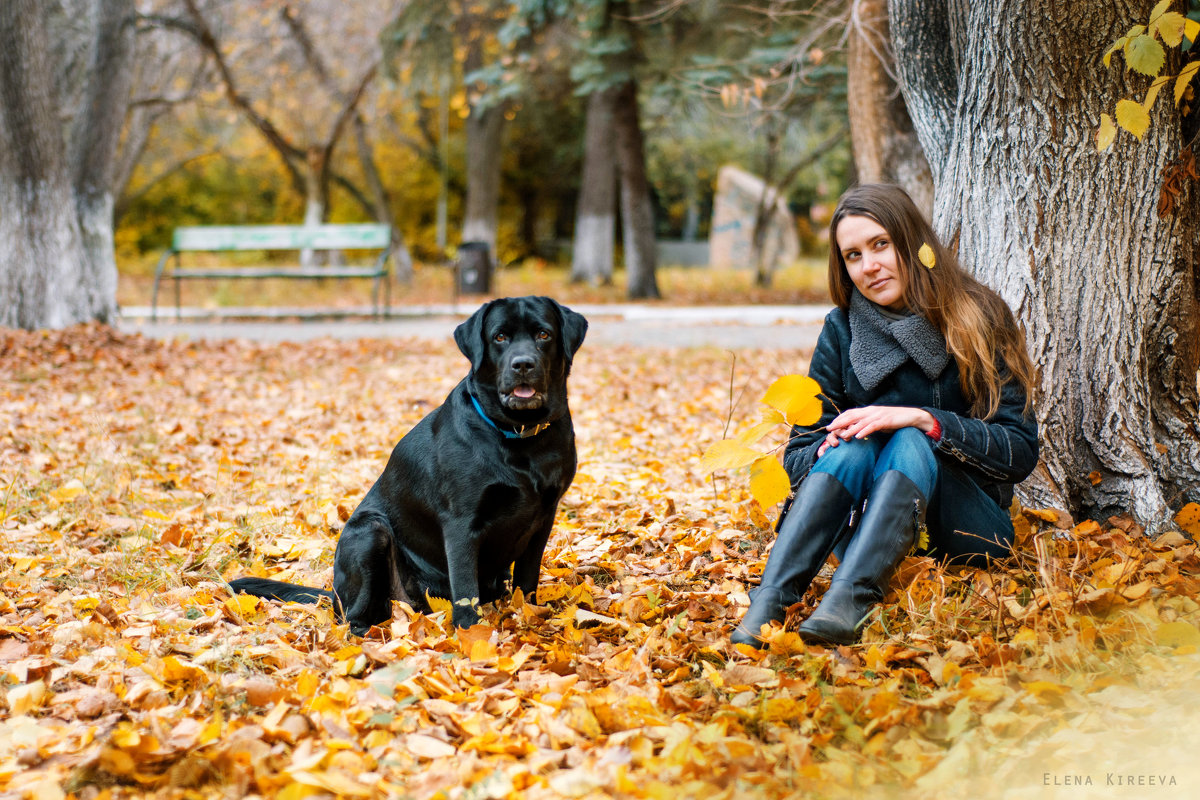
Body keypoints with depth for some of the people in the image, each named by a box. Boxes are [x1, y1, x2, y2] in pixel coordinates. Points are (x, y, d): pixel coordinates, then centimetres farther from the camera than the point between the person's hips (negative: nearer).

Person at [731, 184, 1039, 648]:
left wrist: (921, 419, -23)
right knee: (854, 444, -28)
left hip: (969, 530, -2)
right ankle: (767, 606, -46)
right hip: (866, 524, 2)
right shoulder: (840, 332, 4)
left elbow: (1021, 451, -11)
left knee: (912, 441, -30)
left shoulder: (976, 320, -4)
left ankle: (847, 604, -52)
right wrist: (835, 443, -20)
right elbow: (797, 457, 4)